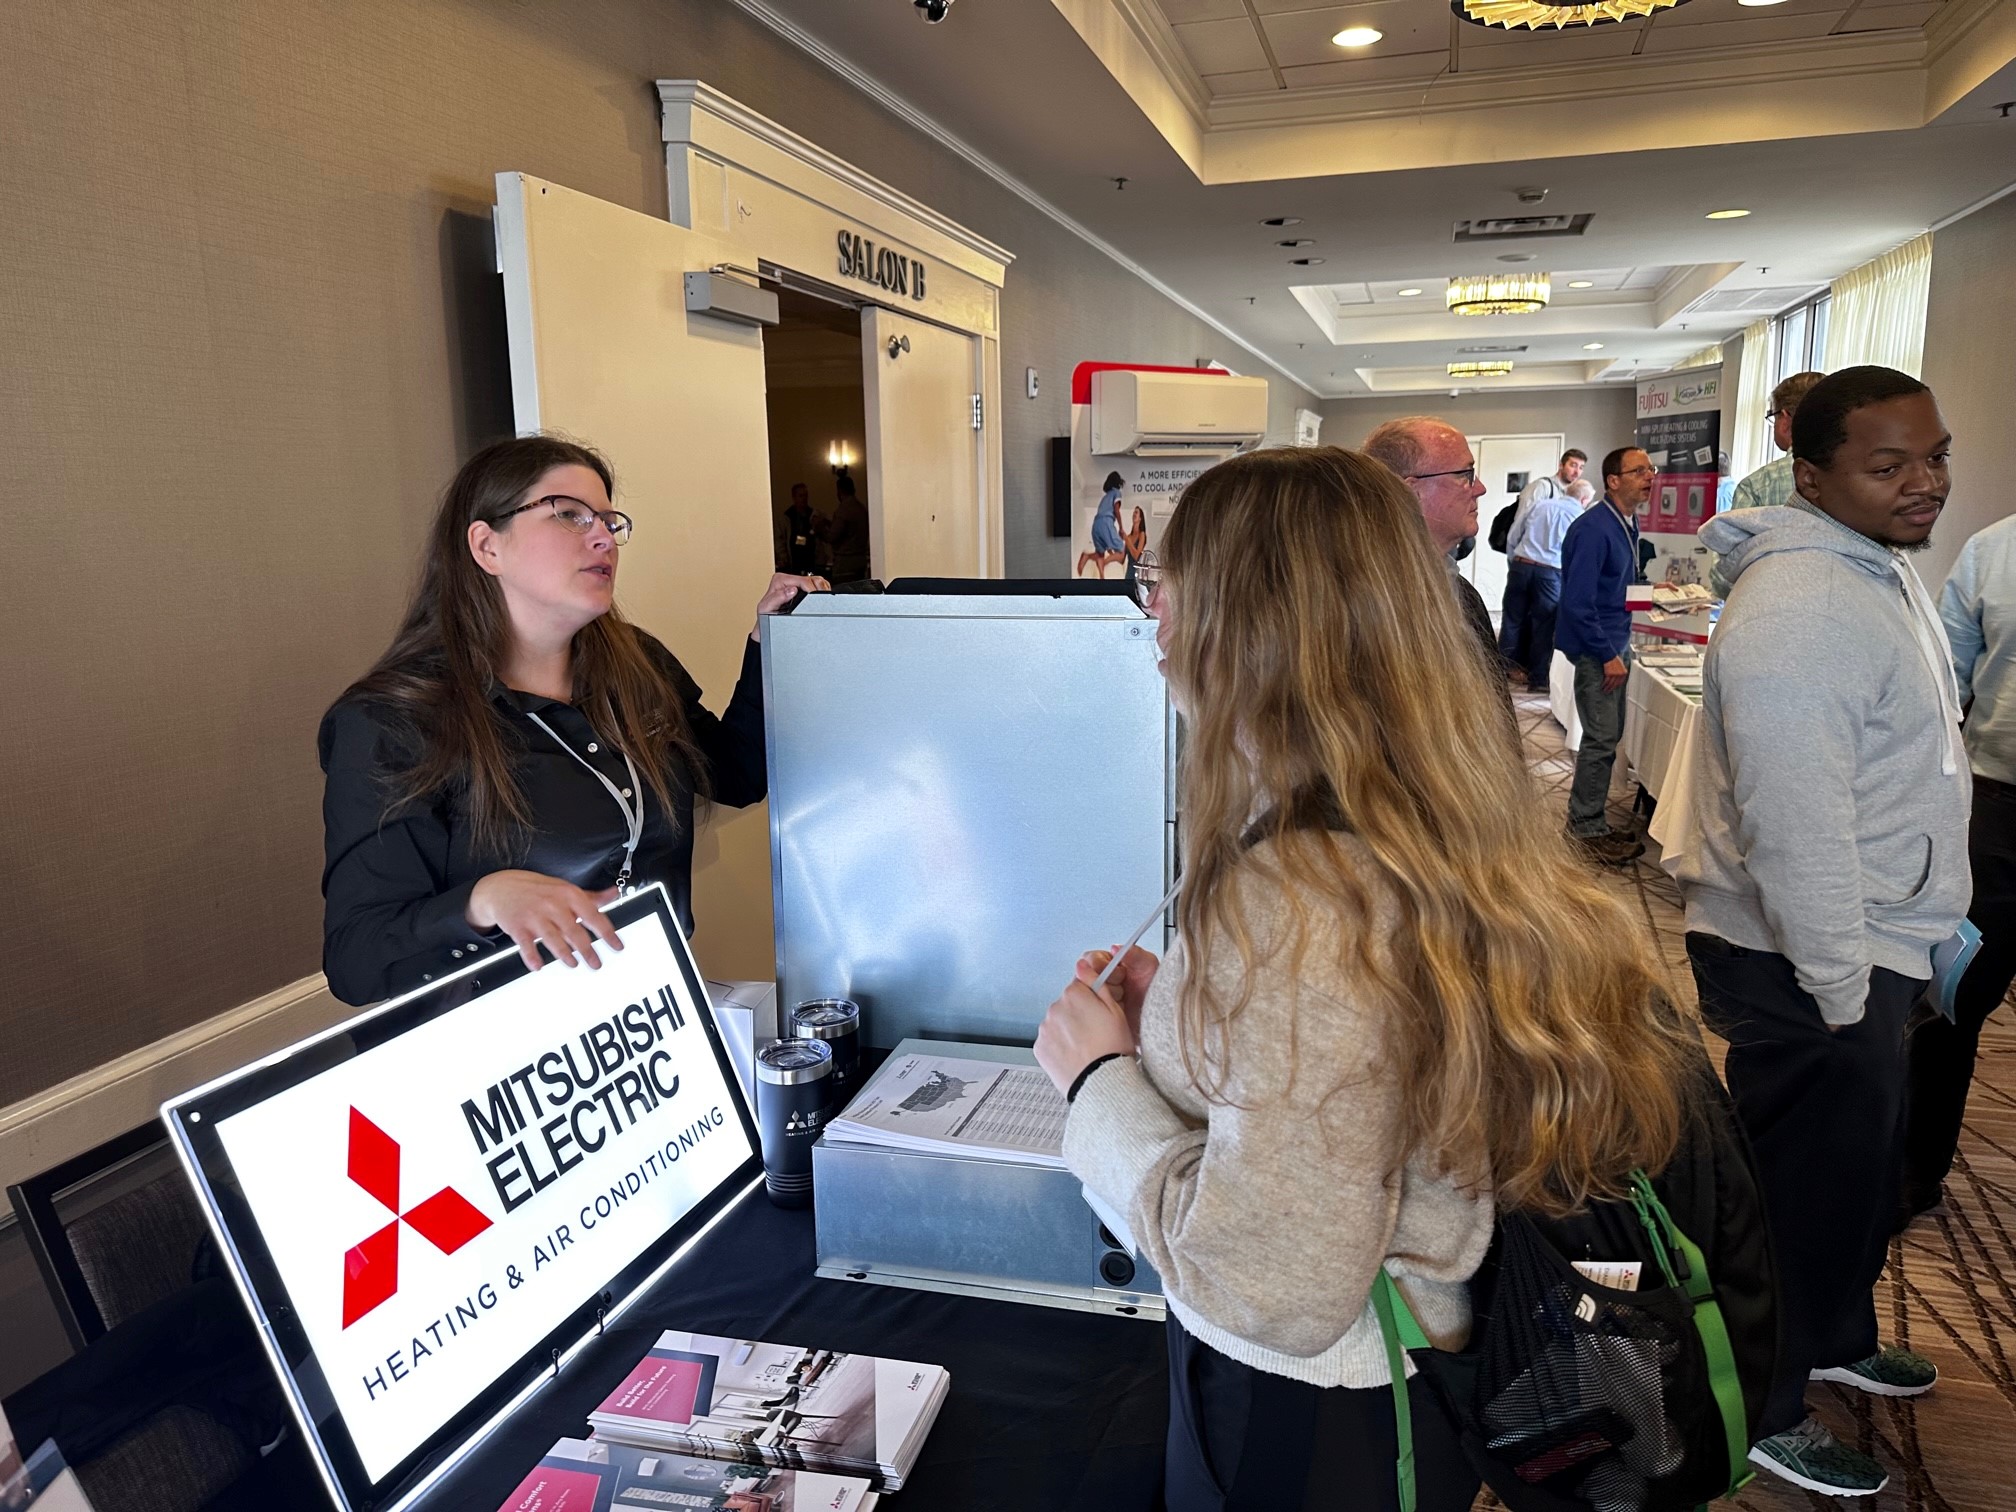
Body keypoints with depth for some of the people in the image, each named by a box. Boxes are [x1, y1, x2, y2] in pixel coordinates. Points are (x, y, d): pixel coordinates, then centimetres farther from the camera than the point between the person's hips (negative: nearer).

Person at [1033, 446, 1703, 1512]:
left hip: (1310, 1423, -7)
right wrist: (1179, 1015, 5)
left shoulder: (1294, 902, -32)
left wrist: (1100, 1077, -18)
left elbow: (1273, 1293, -29)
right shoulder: (1450, 841, -4)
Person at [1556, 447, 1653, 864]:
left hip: (1615, 643, 10)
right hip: (1595, 647, -10)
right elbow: (1578, 602, -23)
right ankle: (1588, 828, 4)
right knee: (1602, 739, -6)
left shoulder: (1628, 524, 10)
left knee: (1609, 736, 14)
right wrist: (1608, 655, -20)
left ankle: (1589, 818, 25)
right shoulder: (1593, 529, -19)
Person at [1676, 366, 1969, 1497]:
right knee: (1807, 1188, 6)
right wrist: (1841, 994, -23)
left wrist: (1935, 927, 21)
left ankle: (1838, 1338, 49)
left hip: (1871, 949, 10)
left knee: (1867, 1166, 26)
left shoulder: (1887, 566, 10)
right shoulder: (1797, 610, -26)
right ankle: (1763, 1413, 27)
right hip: (1806, 971, -10)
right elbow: (1795, 829, -29)